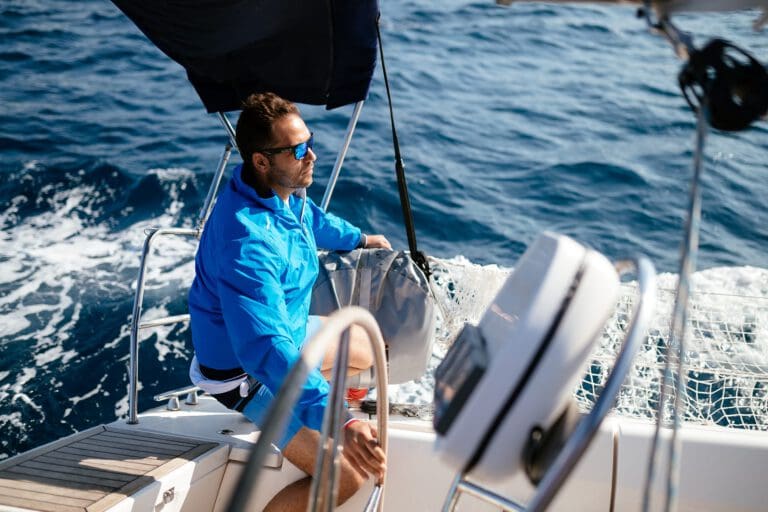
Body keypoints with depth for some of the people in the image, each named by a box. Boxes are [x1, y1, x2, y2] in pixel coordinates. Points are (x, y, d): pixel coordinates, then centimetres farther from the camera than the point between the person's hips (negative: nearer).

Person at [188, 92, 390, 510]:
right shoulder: (247, 241, -38)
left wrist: (358, 238, 36)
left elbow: (312, 218, 19)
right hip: (248, 370, -9)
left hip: (288, 330, 10)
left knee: (370, 350, 28)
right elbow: (267, 349, -47)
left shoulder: (284, 189, -9)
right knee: (346, 476, -18)